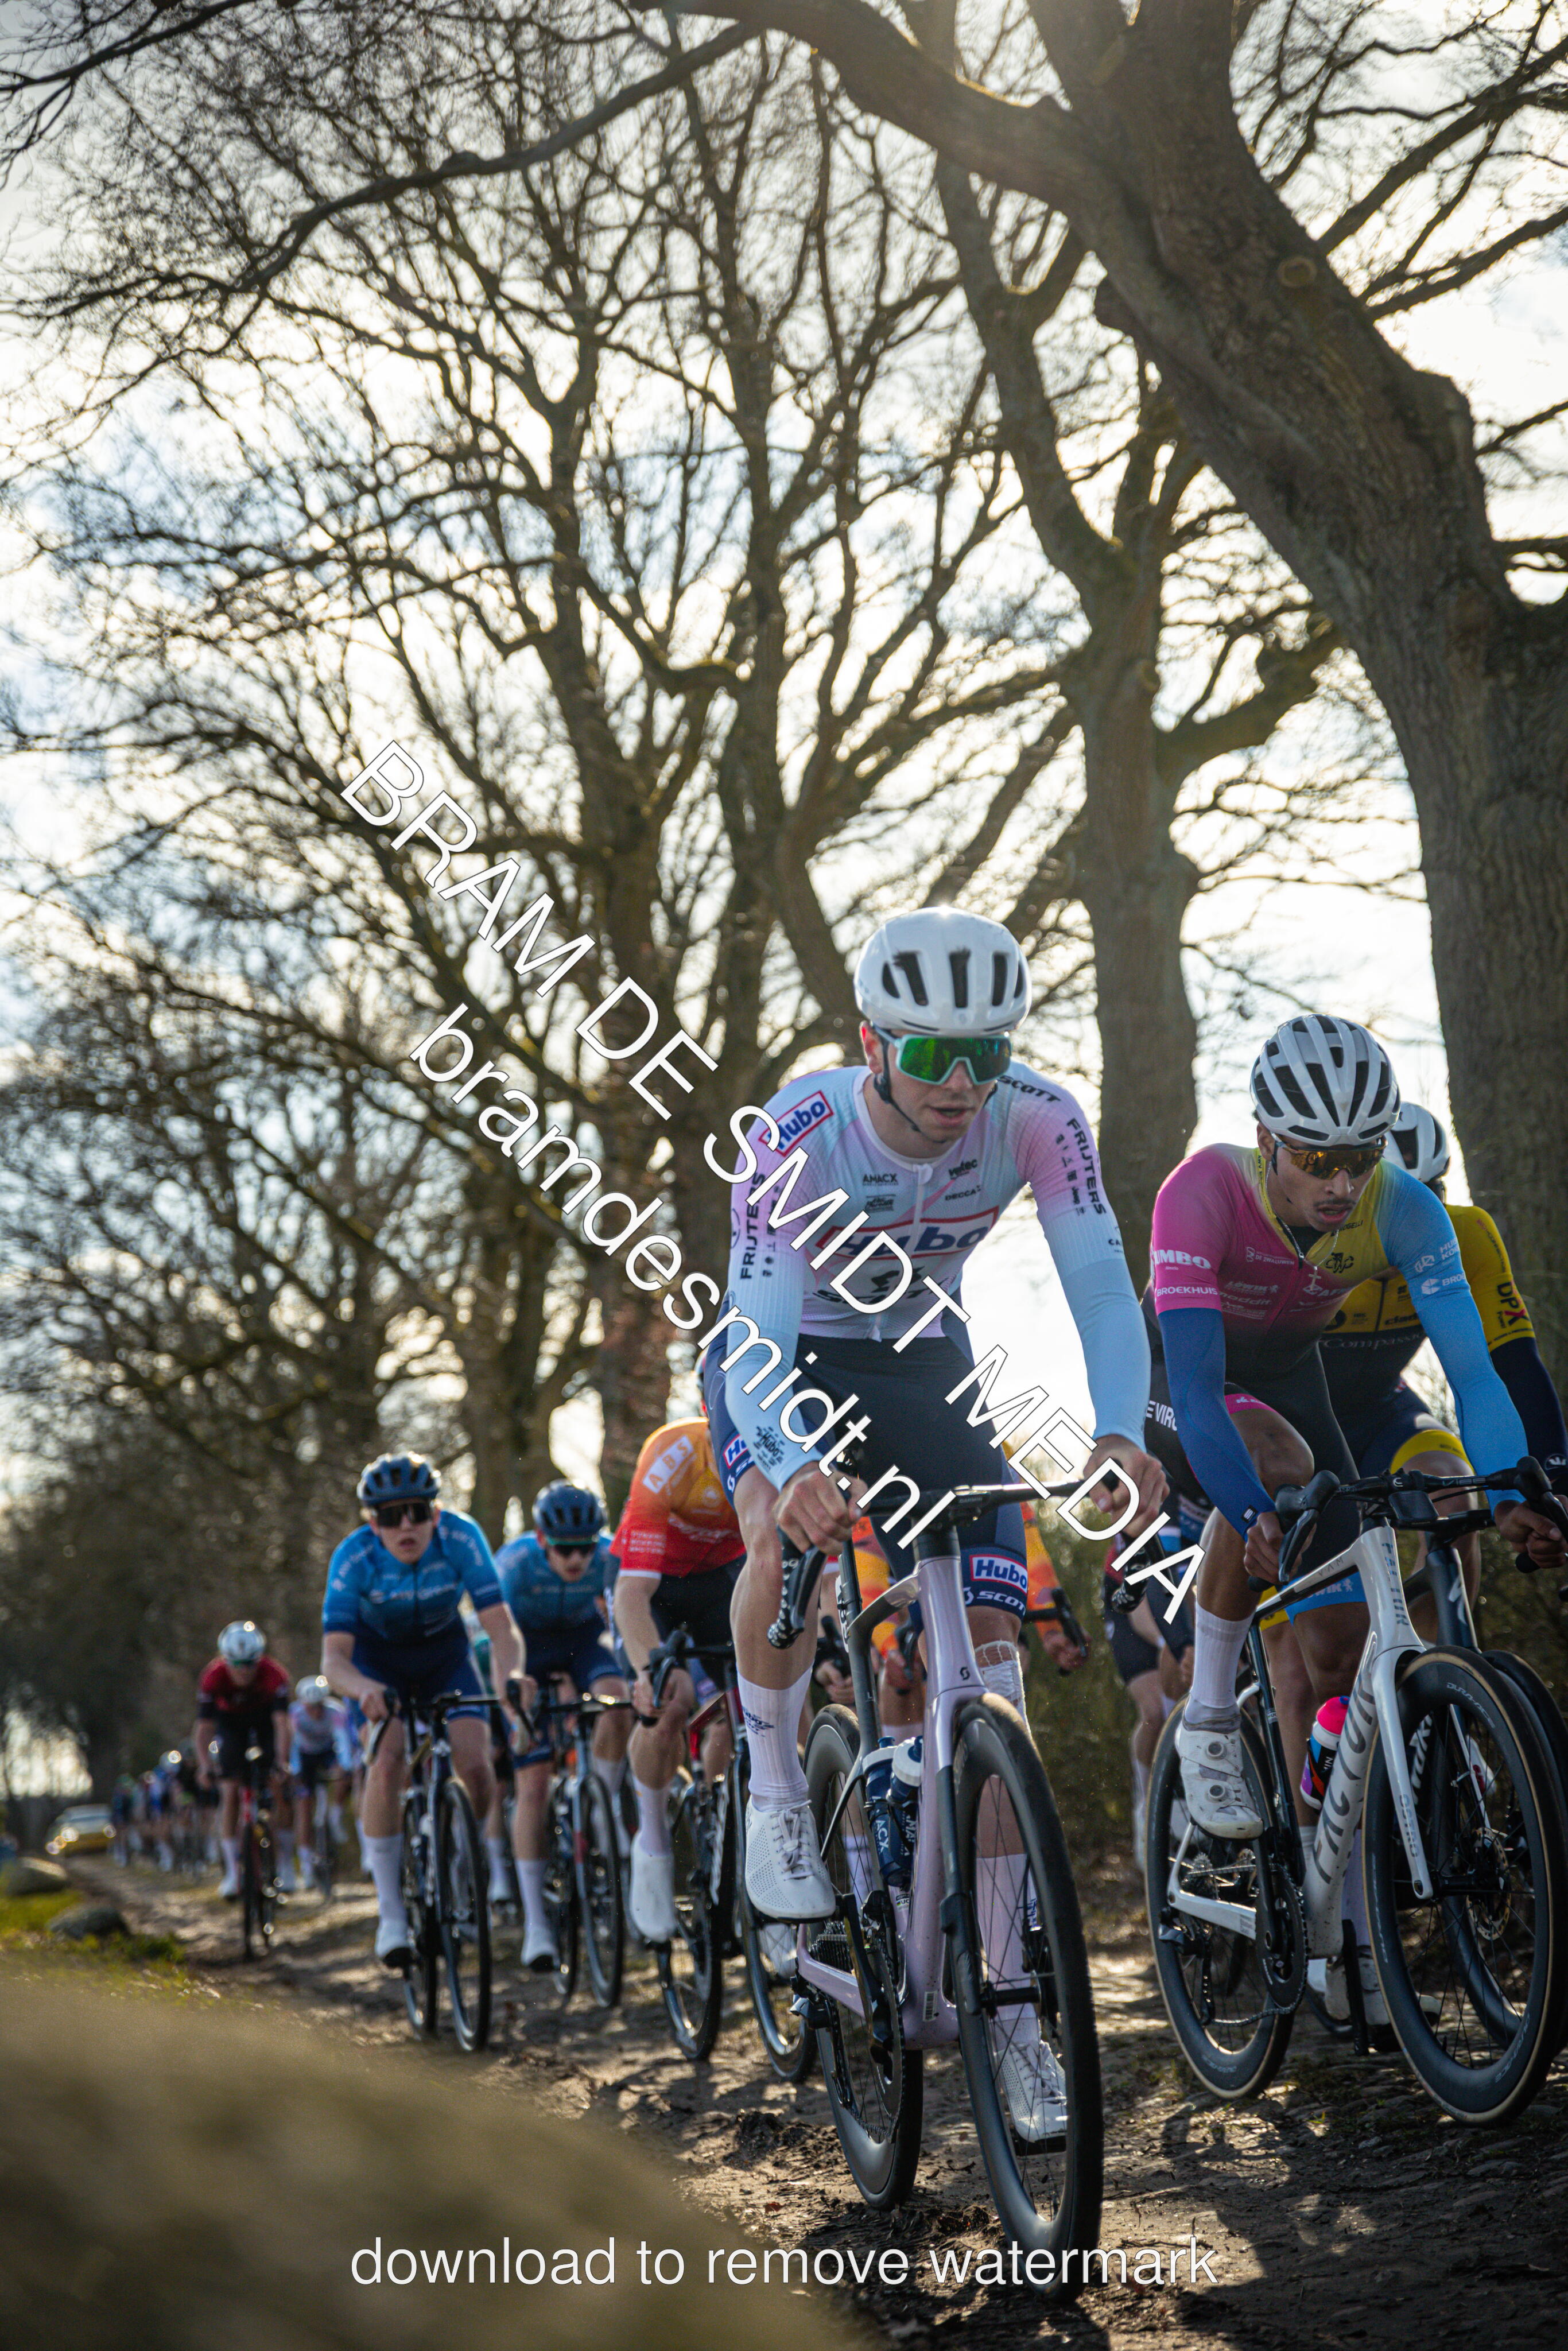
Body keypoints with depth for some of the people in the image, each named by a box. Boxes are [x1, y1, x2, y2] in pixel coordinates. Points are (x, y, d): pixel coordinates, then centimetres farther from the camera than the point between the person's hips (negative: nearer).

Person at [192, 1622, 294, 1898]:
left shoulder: (273, 1674, -34)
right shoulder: (213, 1676, -31)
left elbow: (281, 1723, -38)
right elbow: (203, 1728, -30)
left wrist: (281, 1762, -50)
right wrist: (204, 1766, -42)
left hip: (264, 1718, 0)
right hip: (231, 1722, 0)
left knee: (277, 1784, -15)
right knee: (230, 1793, -11)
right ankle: (232, 1871, -9)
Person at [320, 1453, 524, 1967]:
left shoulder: (461, 1538, -29)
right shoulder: (354, 1558, -30)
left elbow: (500, 1625, -32)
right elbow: (333, 1658, -34)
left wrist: (511, 1674, -53)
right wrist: (365, 1689, -56)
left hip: (444, 1655, 1)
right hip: (377, 1660, -1)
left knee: (476, 1767, -17)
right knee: (389, 1758, -26)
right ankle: (390, 1914, -18)